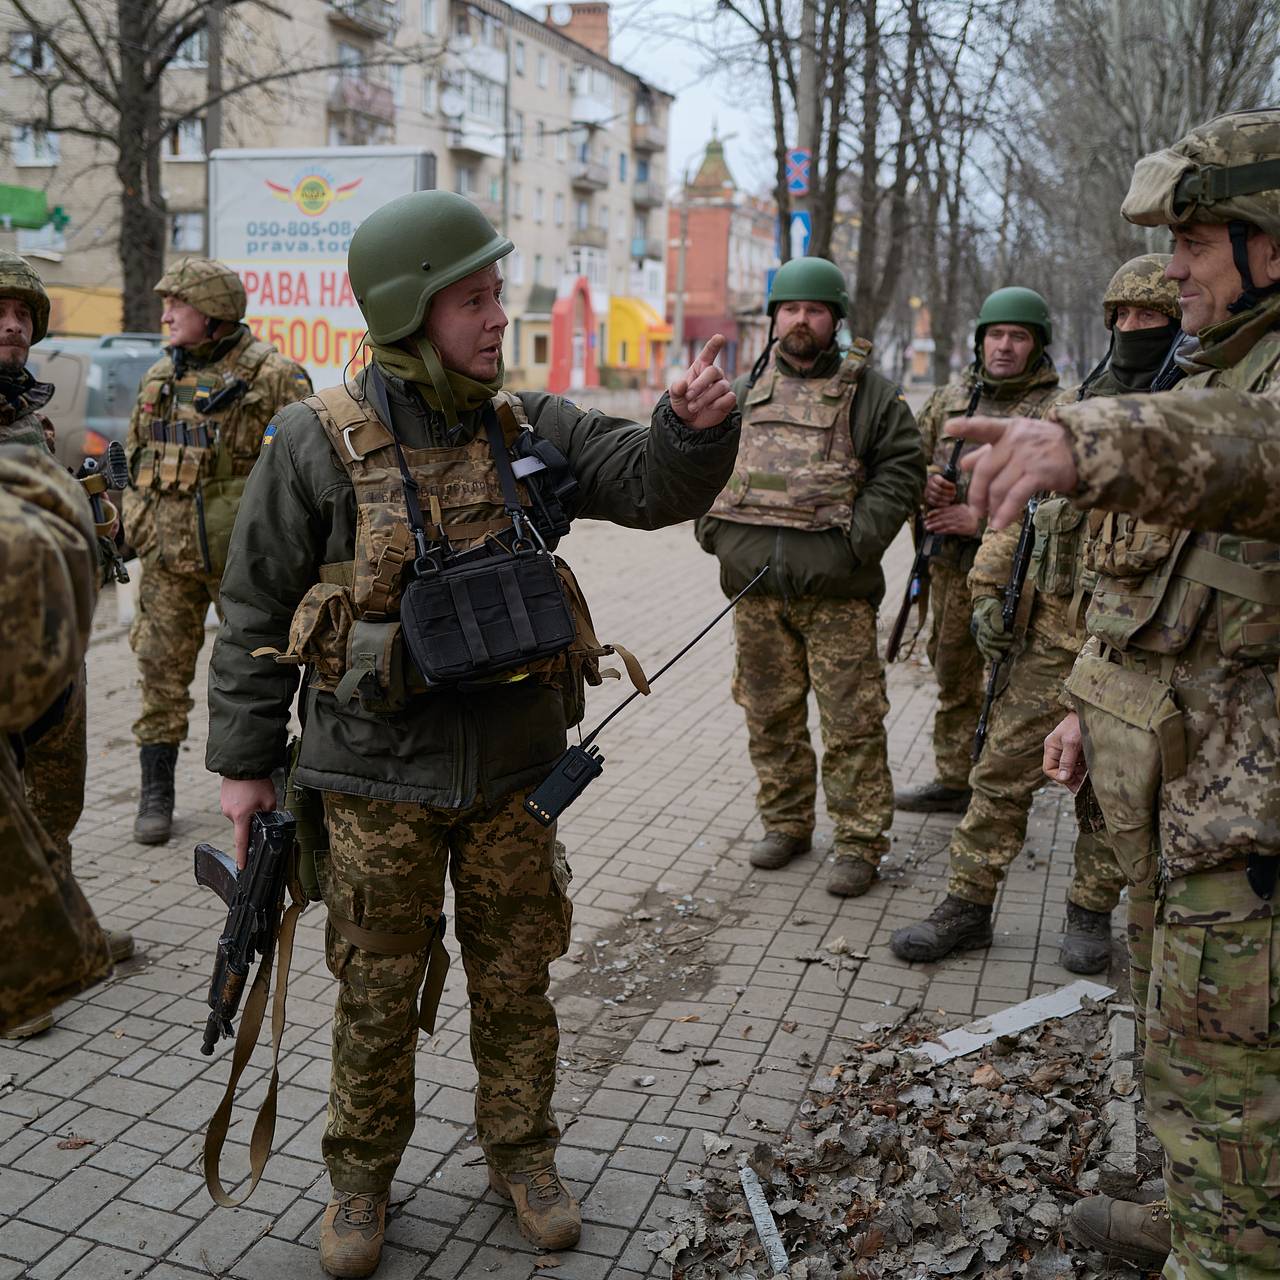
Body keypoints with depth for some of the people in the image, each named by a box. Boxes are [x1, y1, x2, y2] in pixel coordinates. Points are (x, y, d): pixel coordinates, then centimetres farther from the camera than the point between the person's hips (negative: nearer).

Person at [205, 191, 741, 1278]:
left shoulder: (531, 429, 1)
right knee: (378, 993, 13)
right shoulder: (319, 445, -10)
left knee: (516, 980, 16)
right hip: (381, 778, -2)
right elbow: (256, 612, -4)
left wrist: (697, 426, -27)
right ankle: (362, 1177, 35)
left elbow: (654, 483, -5)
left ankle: (521, 1153, 37)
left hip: (513, 773, 3)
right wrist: (244, 760, -2)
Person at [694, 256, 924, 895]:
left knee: (851, 721, -2)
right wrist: (717, 531, 5)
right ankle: (786, 821, 28)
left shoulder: (870, 392, 4)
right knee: (770, 714, 12)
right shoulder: (743, 393, 15)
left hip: (835, 588, -4)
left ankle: (860, 842, 8)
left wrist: (857, 542, -13)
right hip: (755, 585, 4)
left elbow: (900, 469, -2)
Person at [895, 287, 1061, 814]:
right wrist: (923, 481, -5)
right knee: (954, 681, 17)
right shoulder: (948, 399, 11)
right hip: (950, 568, 6)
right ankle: (953, 781, 31)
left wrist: (984, 520, -19)